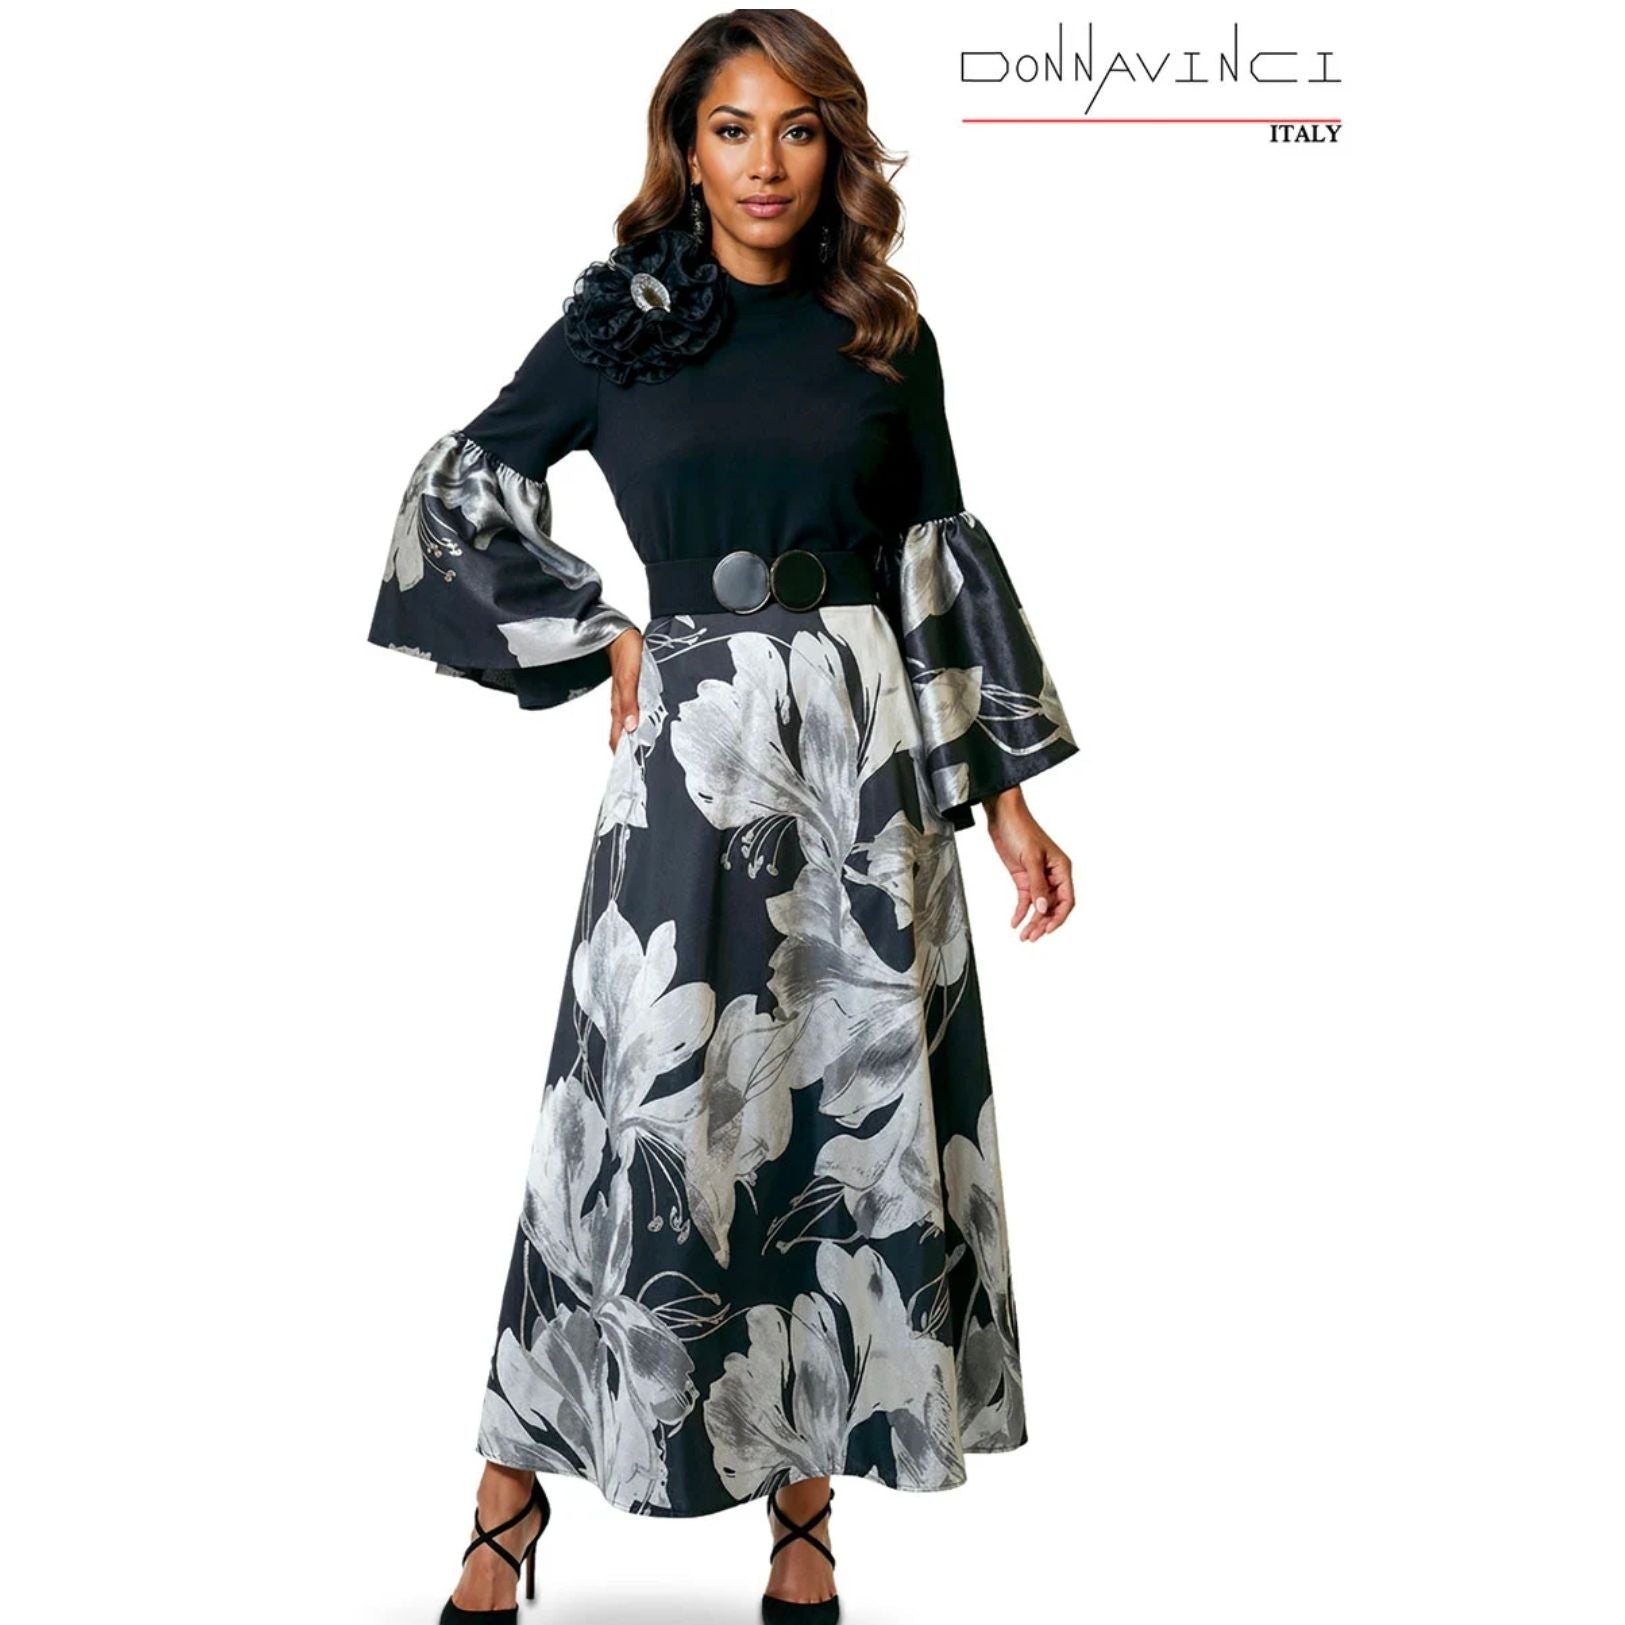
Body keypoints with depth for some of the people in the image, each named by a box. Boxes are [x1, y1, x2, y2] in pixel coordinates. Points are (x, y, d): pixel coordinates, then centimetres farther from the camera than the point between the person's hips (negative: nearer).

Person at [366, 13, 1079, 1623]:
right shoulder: (618, 317, 4)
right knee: (648, 1118, -5)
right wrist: (603, 639, 1)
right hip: (693, 744, -2)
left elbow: (943, 568, 10)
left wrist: (1007, 799, 7)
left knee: (852, 1109, 4)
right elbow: (461, 490, 9)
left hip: (866, 739, 3)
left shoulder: (884, 333, 8)